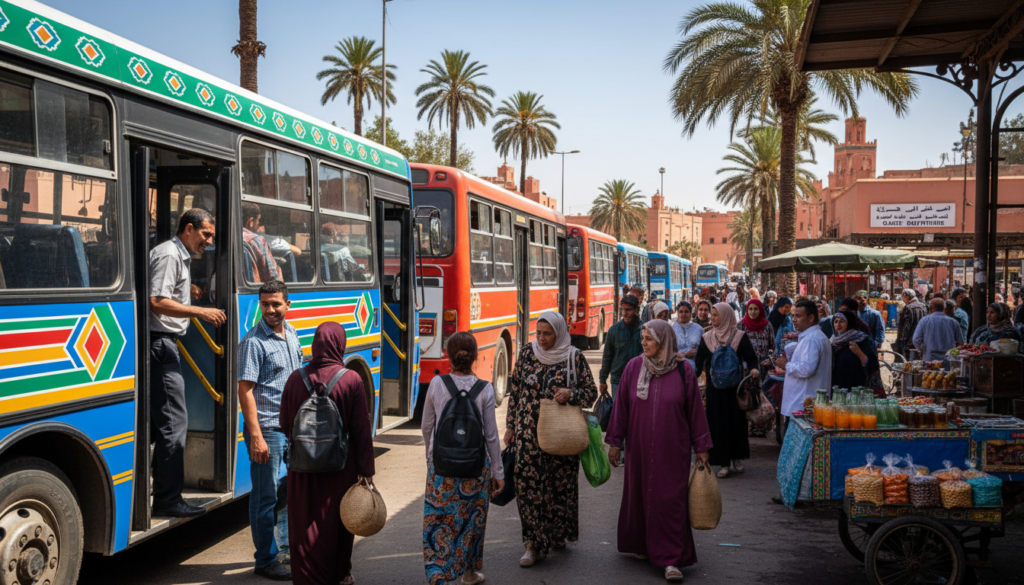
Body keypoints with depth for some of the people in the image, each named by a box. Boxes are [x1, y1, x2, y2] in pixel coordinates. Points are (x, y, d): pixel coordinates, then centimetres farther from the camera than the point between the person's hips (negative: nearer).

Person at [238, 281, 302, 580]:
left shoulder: (291, 333, 9)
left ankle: (290, 547, 35)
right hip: (267, 429, -8)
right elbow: (245, 390, -18)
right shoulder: (253, 342, -14)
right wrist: (255, 436, -23)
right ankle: (266, 561, 15)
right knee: (266, 497, 2)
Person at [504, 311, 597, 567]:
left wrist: (570, 394, -18)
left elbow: (591, 391, 2)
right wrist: (510, 426, 8)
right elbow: (515, 390, 9)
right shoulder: (527, 354, 3)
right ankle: (534, 543, 4)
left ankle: (559, 535, 29)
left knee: (560, 483, 7)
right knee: (527, 483, -5)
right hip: (529, 432, 1)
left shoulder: (574, 357, -3)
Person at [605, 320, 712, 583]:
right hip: (639, 447, 3)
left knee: (670, 500, -4)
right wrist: (615, 441, 4)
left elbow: (695, 410, -2)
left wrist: (701, 447, 0)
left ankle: (671, 560, 2)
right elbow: (621, 406, 3)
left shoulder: (683, 370, -6)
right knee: (639, 495, 13)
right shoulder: (633, 367, -2)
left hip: (672, 449, -2)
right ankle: (642, 545, 33)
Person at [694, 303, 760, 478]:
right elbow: (699, 362, 4)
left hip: (735, 387, -1)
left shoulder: (740, 336, -2)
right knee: (718, 423, 1)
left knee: (737, 421, 5)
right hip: (715, 389, 1)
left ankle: (737, 458, 21)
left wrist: (754, 369, -25)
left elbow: (751, 358, -4)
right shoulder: (707, 338, 6)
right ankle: (723, 463, 8)